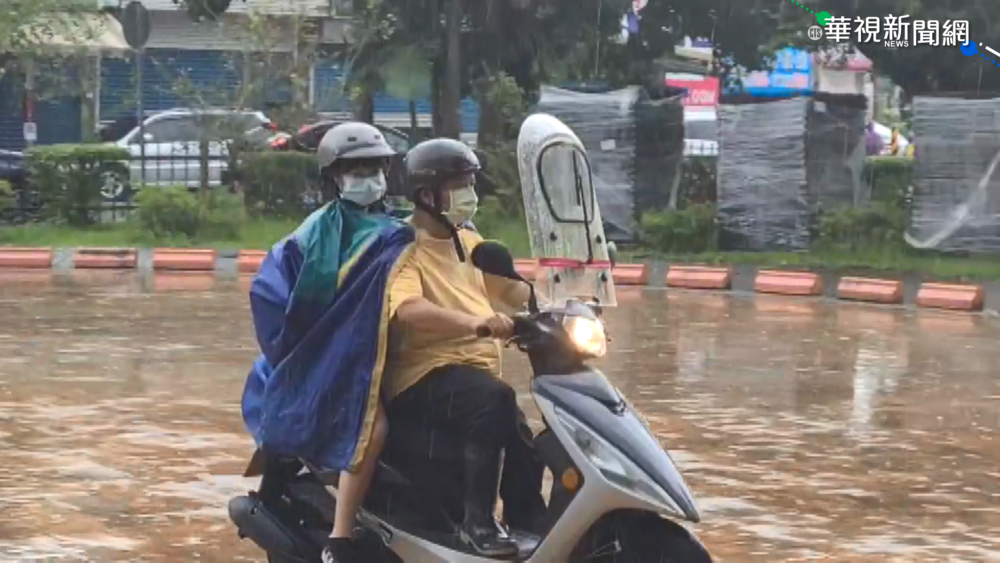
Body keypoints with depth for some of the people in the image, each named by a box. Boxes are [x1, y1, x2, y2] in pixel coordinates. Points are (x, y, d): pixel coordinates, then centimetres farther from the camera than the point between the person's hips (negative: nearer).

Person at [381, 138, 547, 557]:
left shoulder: (469, 242, 19)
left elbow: (507, 287, 23)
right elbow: (406, 309, -27)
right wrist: (471, 322, -42)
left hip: (477, 371, 9)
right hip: (424, 377, -9)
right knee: (495, 400, -34)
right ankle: (477, 521, -30)